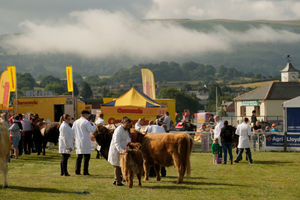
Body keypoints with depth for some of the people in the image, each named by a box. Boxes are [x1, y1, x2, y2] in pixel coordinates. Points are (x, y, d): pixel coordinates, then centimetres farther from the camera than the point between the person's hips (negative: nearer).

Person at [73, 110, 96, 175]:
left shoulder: (76, 122, 12)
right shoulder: (86, 122, -10)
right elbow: (91, 129, -15)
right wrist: (94, 126, 3)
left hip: (78, 141, 7)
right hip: (85, 142, -7)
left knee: (79, 156, 11)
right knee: (87, 156, -3)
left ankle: (77, 171, 7)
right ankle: (85, 171, -7)